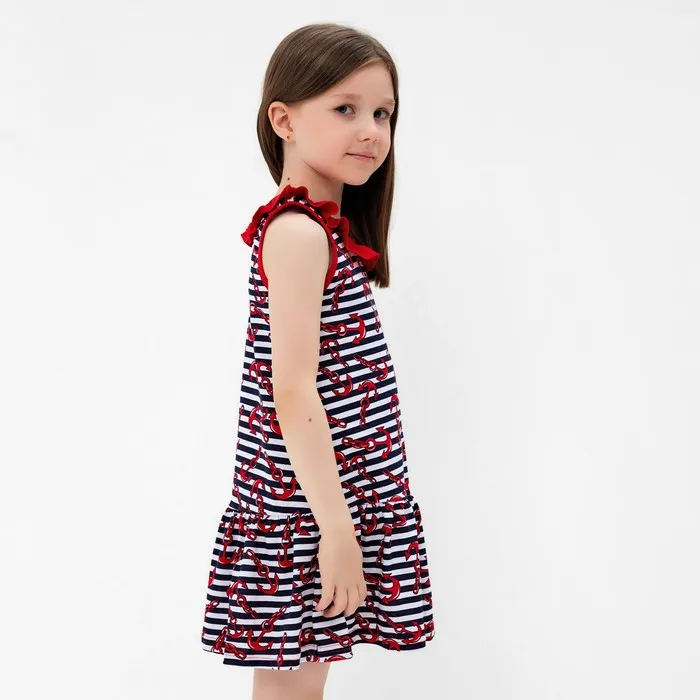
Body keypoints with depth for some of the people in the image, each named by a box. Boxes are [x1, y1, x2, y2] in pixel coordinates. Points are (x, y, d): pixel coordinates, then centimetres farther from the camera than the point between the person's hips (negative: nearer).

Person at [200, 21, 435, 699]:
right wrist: (336, 524, -22)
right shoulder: (299, 233, -16)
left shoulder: (326, 229, 13)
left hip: (334, 492, 9)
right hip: (307, 500, -9)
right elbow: (293, 389, -22)